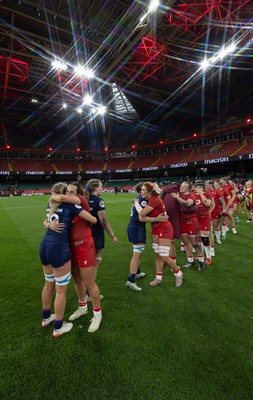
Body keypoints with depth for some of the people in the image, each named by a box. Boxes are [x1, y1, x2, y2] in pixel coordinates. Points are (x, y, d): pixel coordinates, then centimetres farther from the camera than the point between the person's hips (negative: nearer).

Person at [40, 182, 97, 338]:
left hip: (44, 246, 7)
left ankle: (46, 318, 47)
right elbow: (93, 220, -4)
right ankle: (58, 328, 28)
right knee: (61, 290, 10)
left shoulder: (51, 205, 13)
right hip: (59, 249, -7)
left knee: (49, 284, 27)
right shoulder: (70, 205, -4)